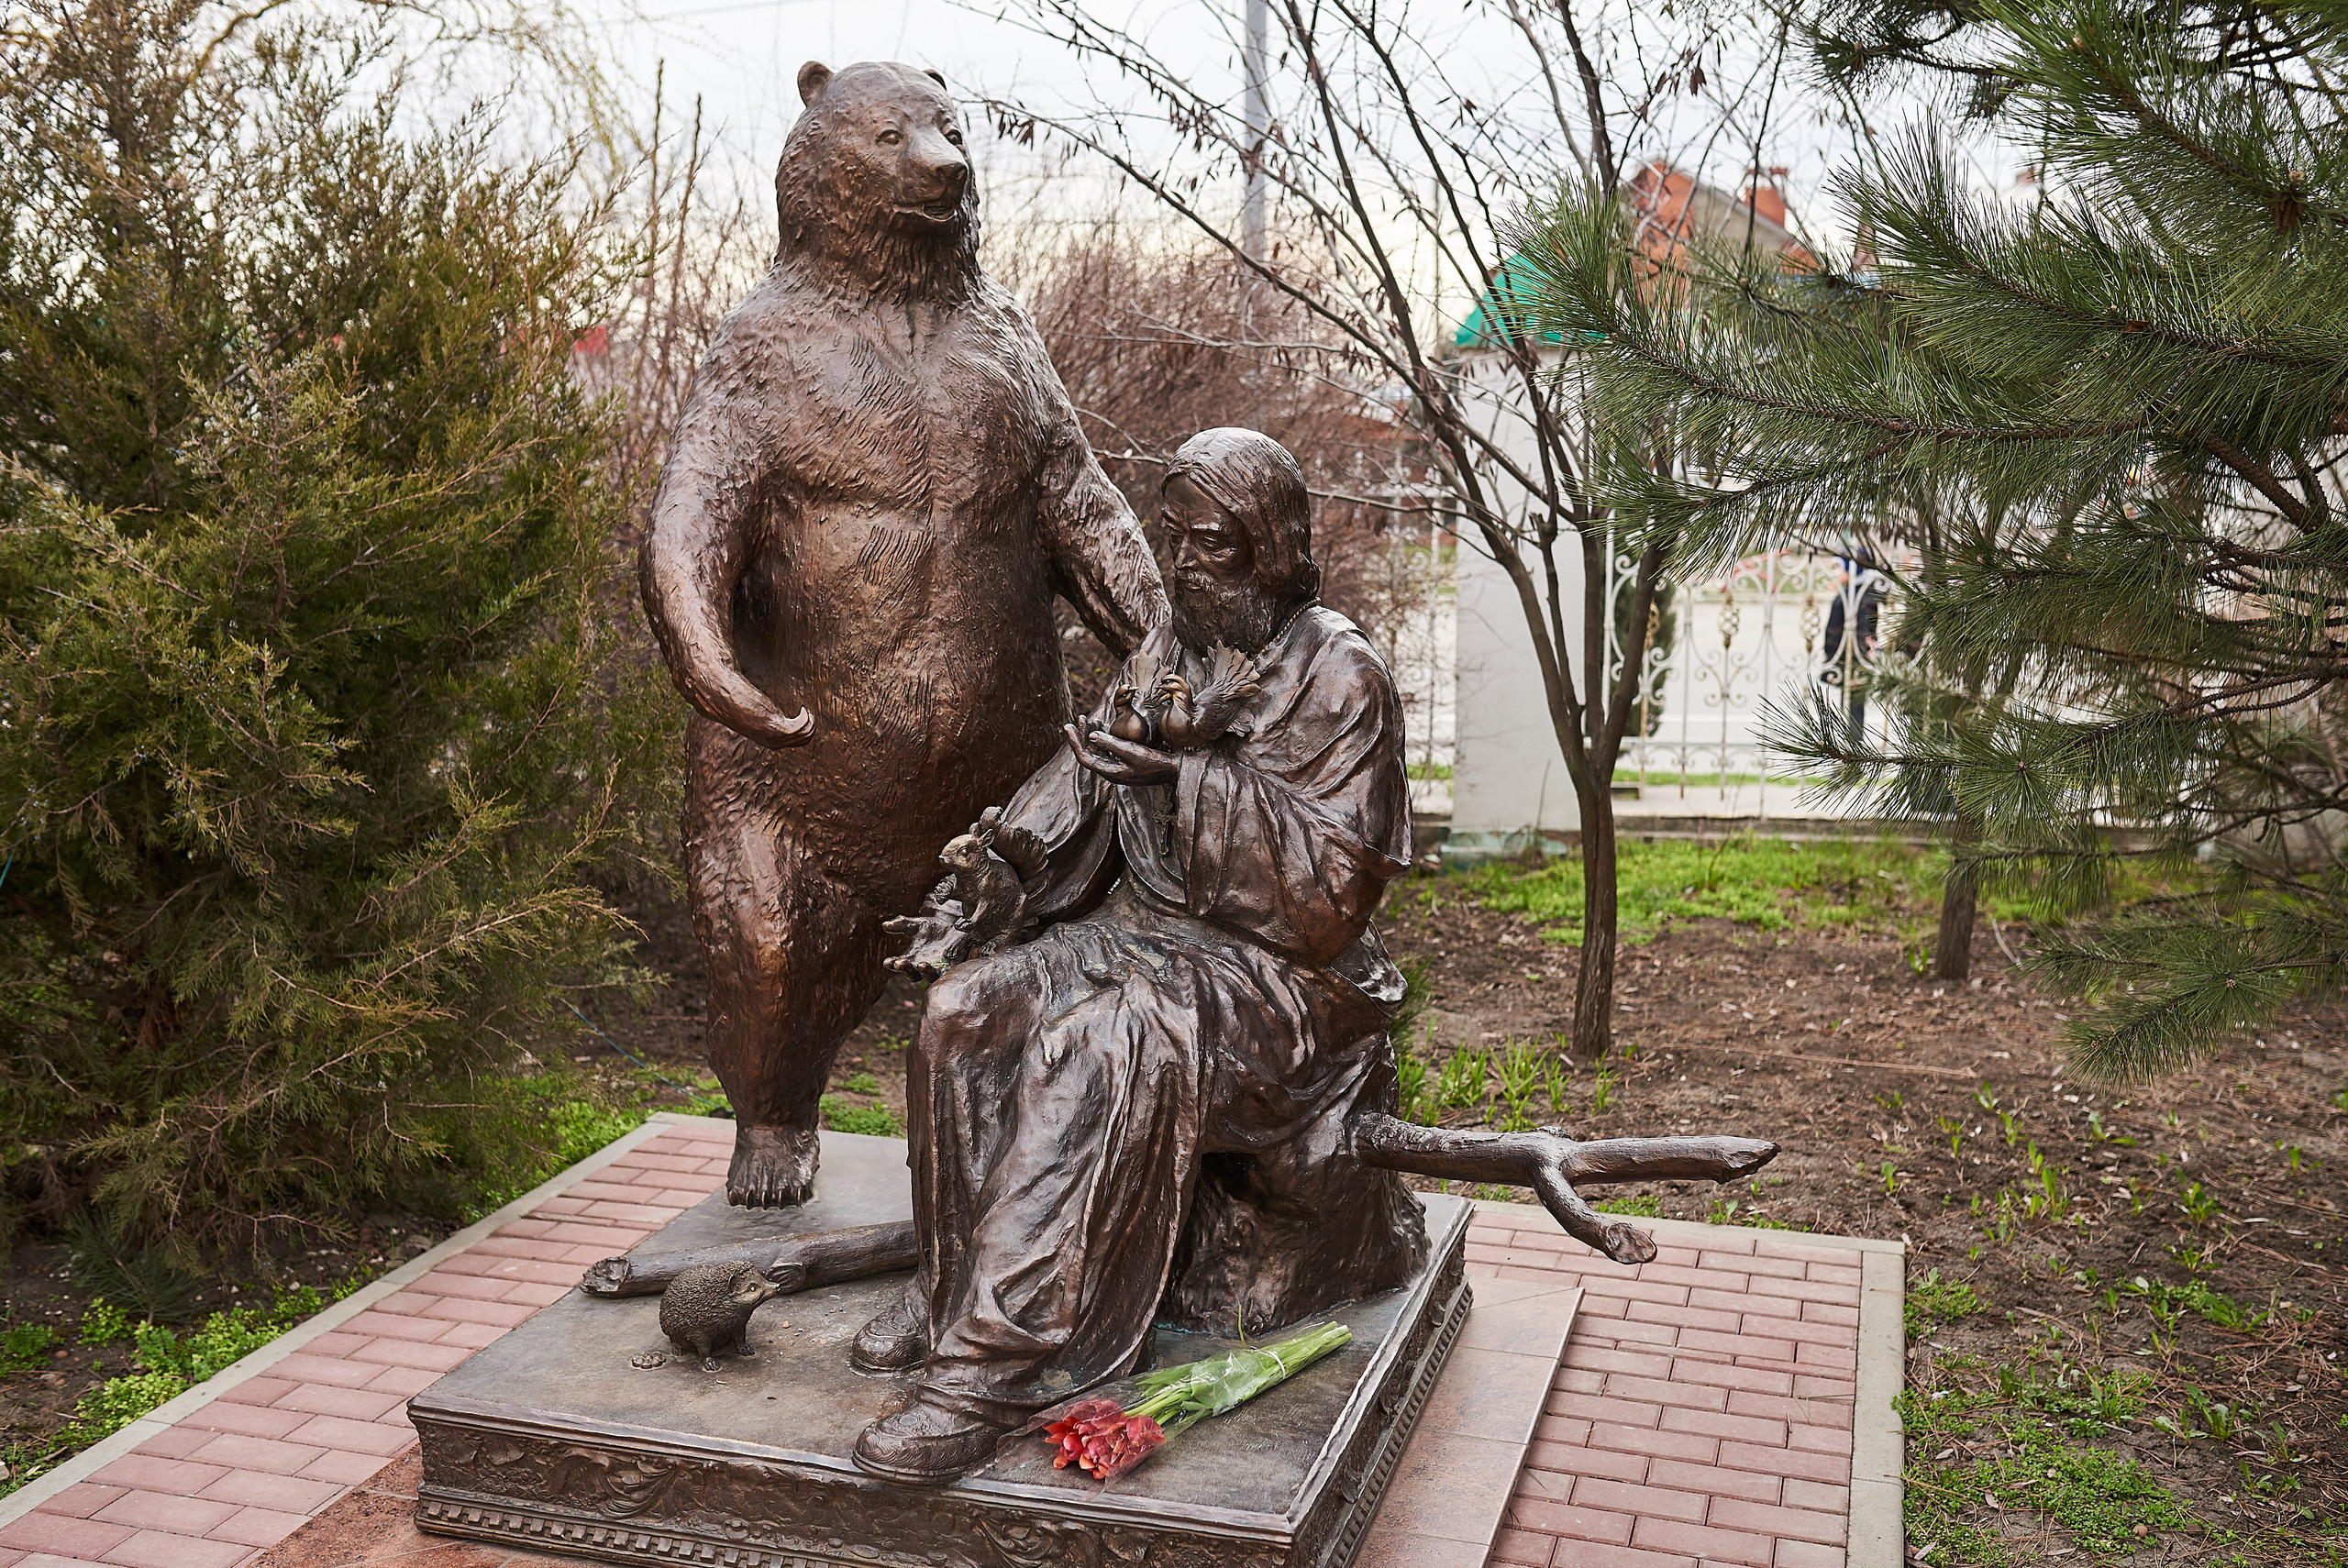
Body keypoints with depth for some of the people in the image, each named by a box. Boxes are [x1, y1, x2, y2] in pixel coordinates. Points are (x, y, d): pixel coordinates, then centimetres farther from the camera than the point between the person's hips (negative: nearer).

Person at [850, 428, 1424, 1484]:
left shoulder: (1340, 679, -8)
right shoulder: (1163, 656, 13)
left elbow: (1331, 890, -17)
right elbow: (1069, 812, 11)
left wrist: (1196, 775, -24)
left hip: (1272, 966, -7)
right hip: (1141, 934, 7)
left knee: (1104, 1048, -35)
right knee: (971, 1009, -18)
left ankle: (994, 1370, -34)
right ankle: (952, 1286, -6)